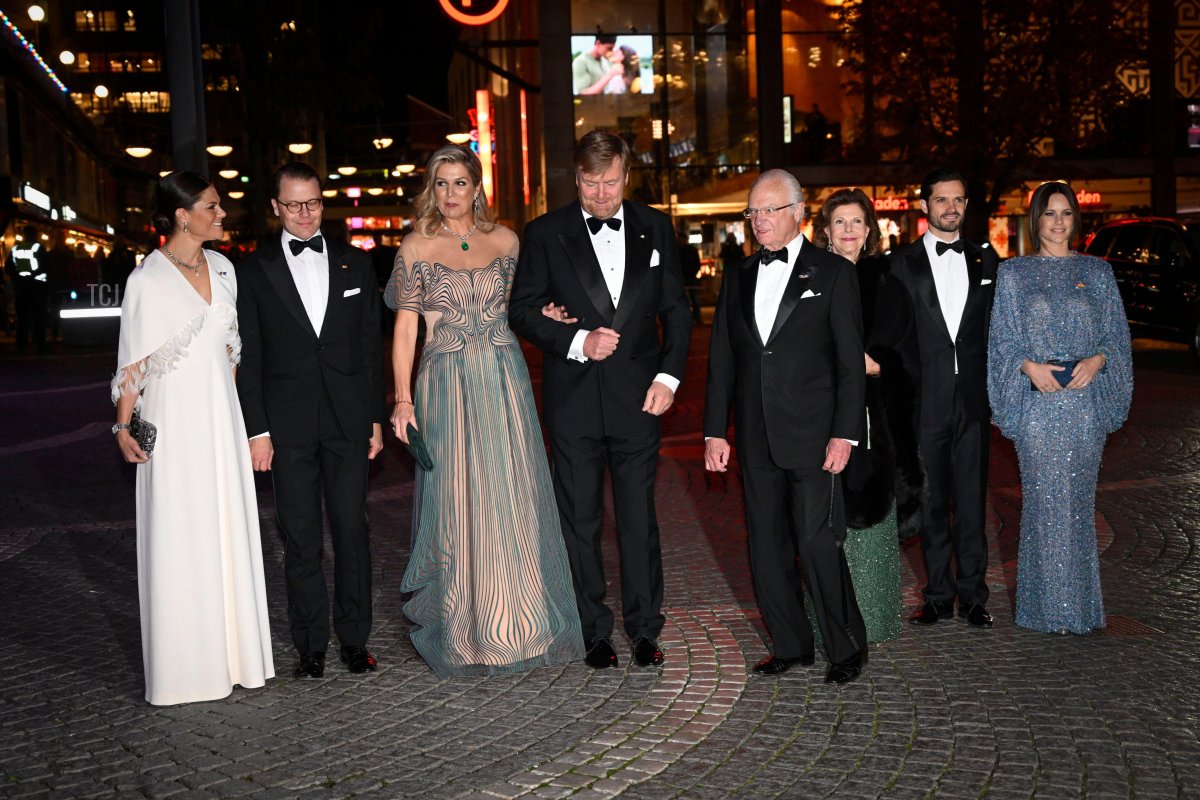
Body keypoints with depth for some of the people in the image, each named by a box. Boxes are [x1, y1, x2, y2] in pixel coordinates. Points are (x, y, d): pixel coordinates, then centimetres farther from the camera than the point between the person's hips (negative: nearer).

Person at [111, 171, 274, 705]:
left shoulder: (221, 268, 8)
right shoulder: (147, 279, -8)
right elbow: (132, 361, -7)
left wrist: (235, 407, 14)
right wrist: (124, 426, -10)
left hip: (221, 414, 6)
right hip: (173, 418, -5)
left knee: (229, 530, 9)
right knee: (178, 537, 0)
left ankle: (232, 651, 19)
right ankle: (184, 661, 11)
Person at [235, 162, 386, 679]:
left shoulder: (354, 264, 9)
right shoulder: (254, 271, 3)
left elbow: (371, 346, 10)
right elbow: (248, 358, 1)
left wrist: (376, 417, 5)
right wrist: (257, 430, -5)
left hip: (349, 421, 1)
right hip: (288, 424, -1)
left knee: (352, 530, 5)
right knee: (300, 538, 4)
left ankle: (354, 639, 16)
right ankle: (311, 645, 14)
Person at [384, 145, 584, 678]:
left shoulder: (505, 241, 8)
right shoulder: (416, 248, 1)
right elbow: (405, 328, -1)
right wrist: (403, 399, -8)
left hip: (505, 383, 2)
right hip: (446, 388, -2)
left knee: (512, 502, 3)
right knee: (456, 503, 0)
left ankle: (519, 621, 16)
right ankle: (463, 632, 12)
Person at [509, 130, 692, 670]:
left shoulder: (655, 229, 7)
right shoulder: (545, 234, 1)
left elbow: (675, 309, 10)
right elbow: (522, 311, 0)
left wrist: (669, 375, -1)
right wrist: (578, 341, -15)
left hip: (638, 397, 1)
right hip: (573, 400, -1)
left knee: (639, 518, 5)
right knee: (579, 520, 6)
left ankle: (644, 629, 18)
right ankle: (593, 632, 18)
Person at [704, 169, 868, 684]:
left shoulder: (833, 274, 0)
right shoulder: (738, 278, 13)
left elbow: (851, 361, -3)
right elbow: (721, 360, 13)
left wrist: (845, 433, -10)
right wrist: (715, 431, 8)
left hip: (813, 435, -5)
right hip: (756, 438, 5)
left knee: (817, 543, -7)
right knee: (767, 547, 8)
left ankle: (846, 648, 9)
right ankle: (792, 645, 21)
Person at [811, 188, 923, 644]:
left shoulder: (886, 286, 9)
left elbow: (907, 357, 6)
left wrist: (876, 366, -11)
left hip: (874, 421, 1)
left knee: (873, 516, 2)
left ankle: (874, 619, 12)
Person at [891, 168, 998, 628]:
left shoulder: (985, 260, 10)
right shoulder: (903, 263, 2)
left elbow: (995, 326, 11)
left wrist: (995, 385, 3)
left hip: (972, 398, 2)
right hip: (925, 400, -1)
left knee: (971, 501, 5)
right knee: (930, 502, 6)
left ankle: (973, 595, 15)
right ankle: (939, 595, 16)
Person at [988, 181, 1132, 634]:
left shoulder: (1097, 272, 10)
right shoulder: (1014, 273, 7)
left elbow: (1116, 333, 9)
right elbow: (1003, 338, 5)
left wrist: (1097, 360, -11)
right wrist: (1029, 366, -12)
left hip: (1086, 398, 1)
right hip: (1036, 400, -1)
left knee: (1079, 498, 4)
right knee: (1043, 498, -2)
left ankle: (1080, 603, 15)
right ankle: (1047, 606, 7)